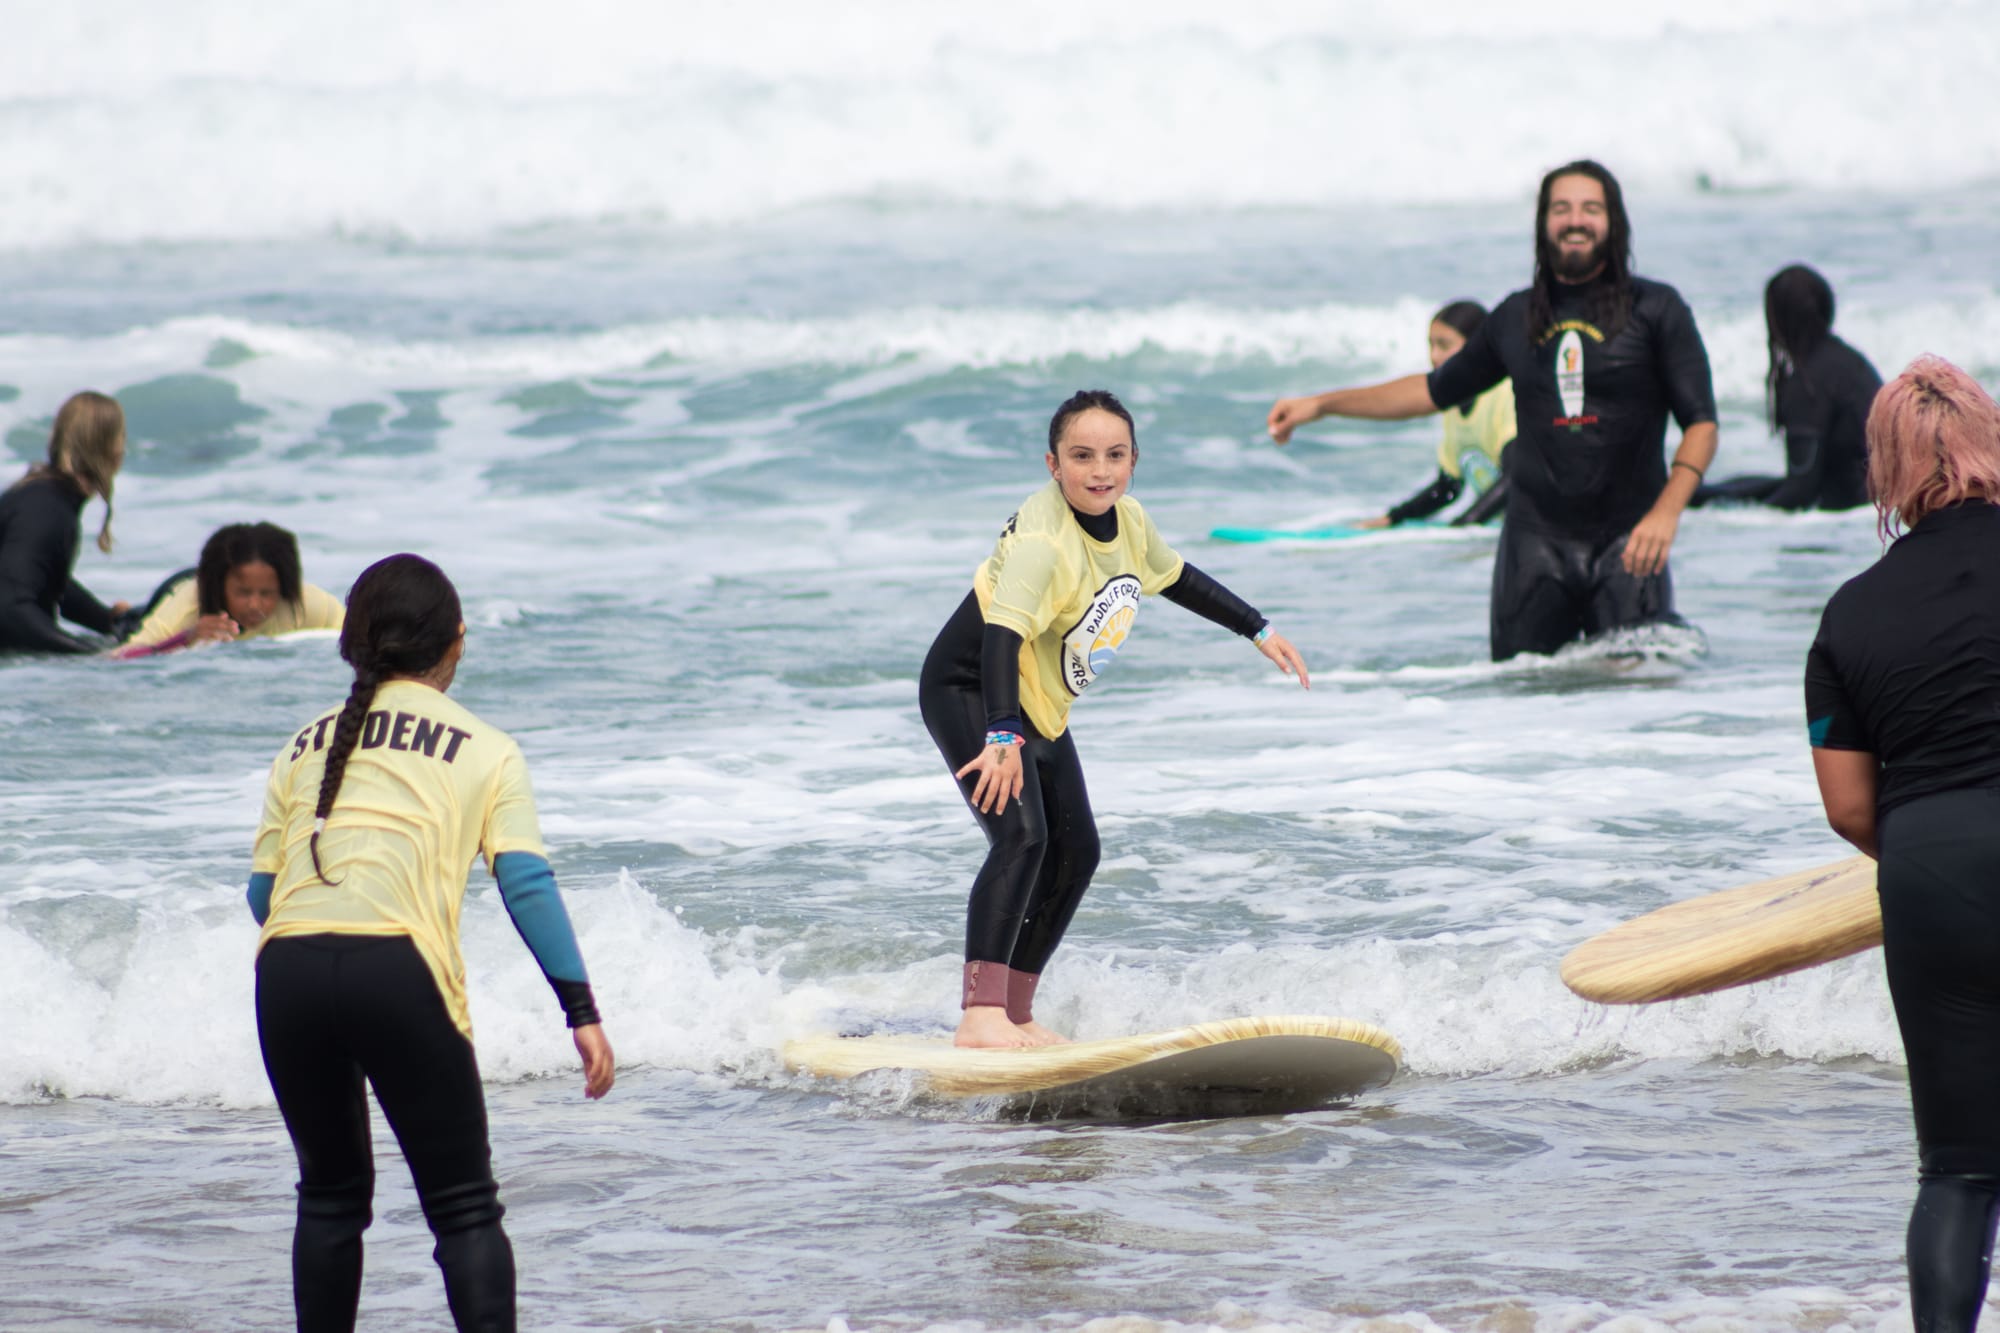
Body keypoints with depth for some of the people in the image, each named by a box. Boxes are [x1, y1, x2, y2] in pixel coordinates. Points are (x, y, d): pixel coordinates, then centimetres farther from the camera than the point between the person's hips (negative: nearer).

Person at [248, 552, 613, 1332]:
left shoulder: (306, 746, 22)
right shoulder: (484, 751, 13)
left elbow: (262, 892, 19)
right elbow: (526, 885, 1)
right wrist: (582, 1012, 0)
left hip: (288, 972, 3)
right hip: (399, 969, -3)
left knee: (330, 1196, 20)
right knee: (464, 1209, 2)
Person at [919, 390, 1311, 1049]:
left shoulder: (1127, 520, -2)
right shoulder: (1043, 540, -30)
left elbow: (1176, 577, 19)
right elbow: (1003, 631, -42)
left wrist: (1259, 630, 24)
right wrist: (1003, 736, -55)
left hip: (1039, 708, 10)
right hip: (970, 692, -10)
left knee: (1075, 854, 10)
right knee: (1021, 834, -26)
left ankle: (1015, 1012, 20)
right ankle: (980, 1014, -34)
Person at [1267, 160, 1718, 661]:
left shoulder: (1655, 309, 2)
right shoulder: (1517, 317, 13)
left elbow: (1701, 424, -2)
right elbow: (1437, 389, 26)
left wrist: (1666, 512, -17)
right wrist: (1320, 405, 24)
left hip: (1624, 541, -3)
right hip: (1535, 542, 3)